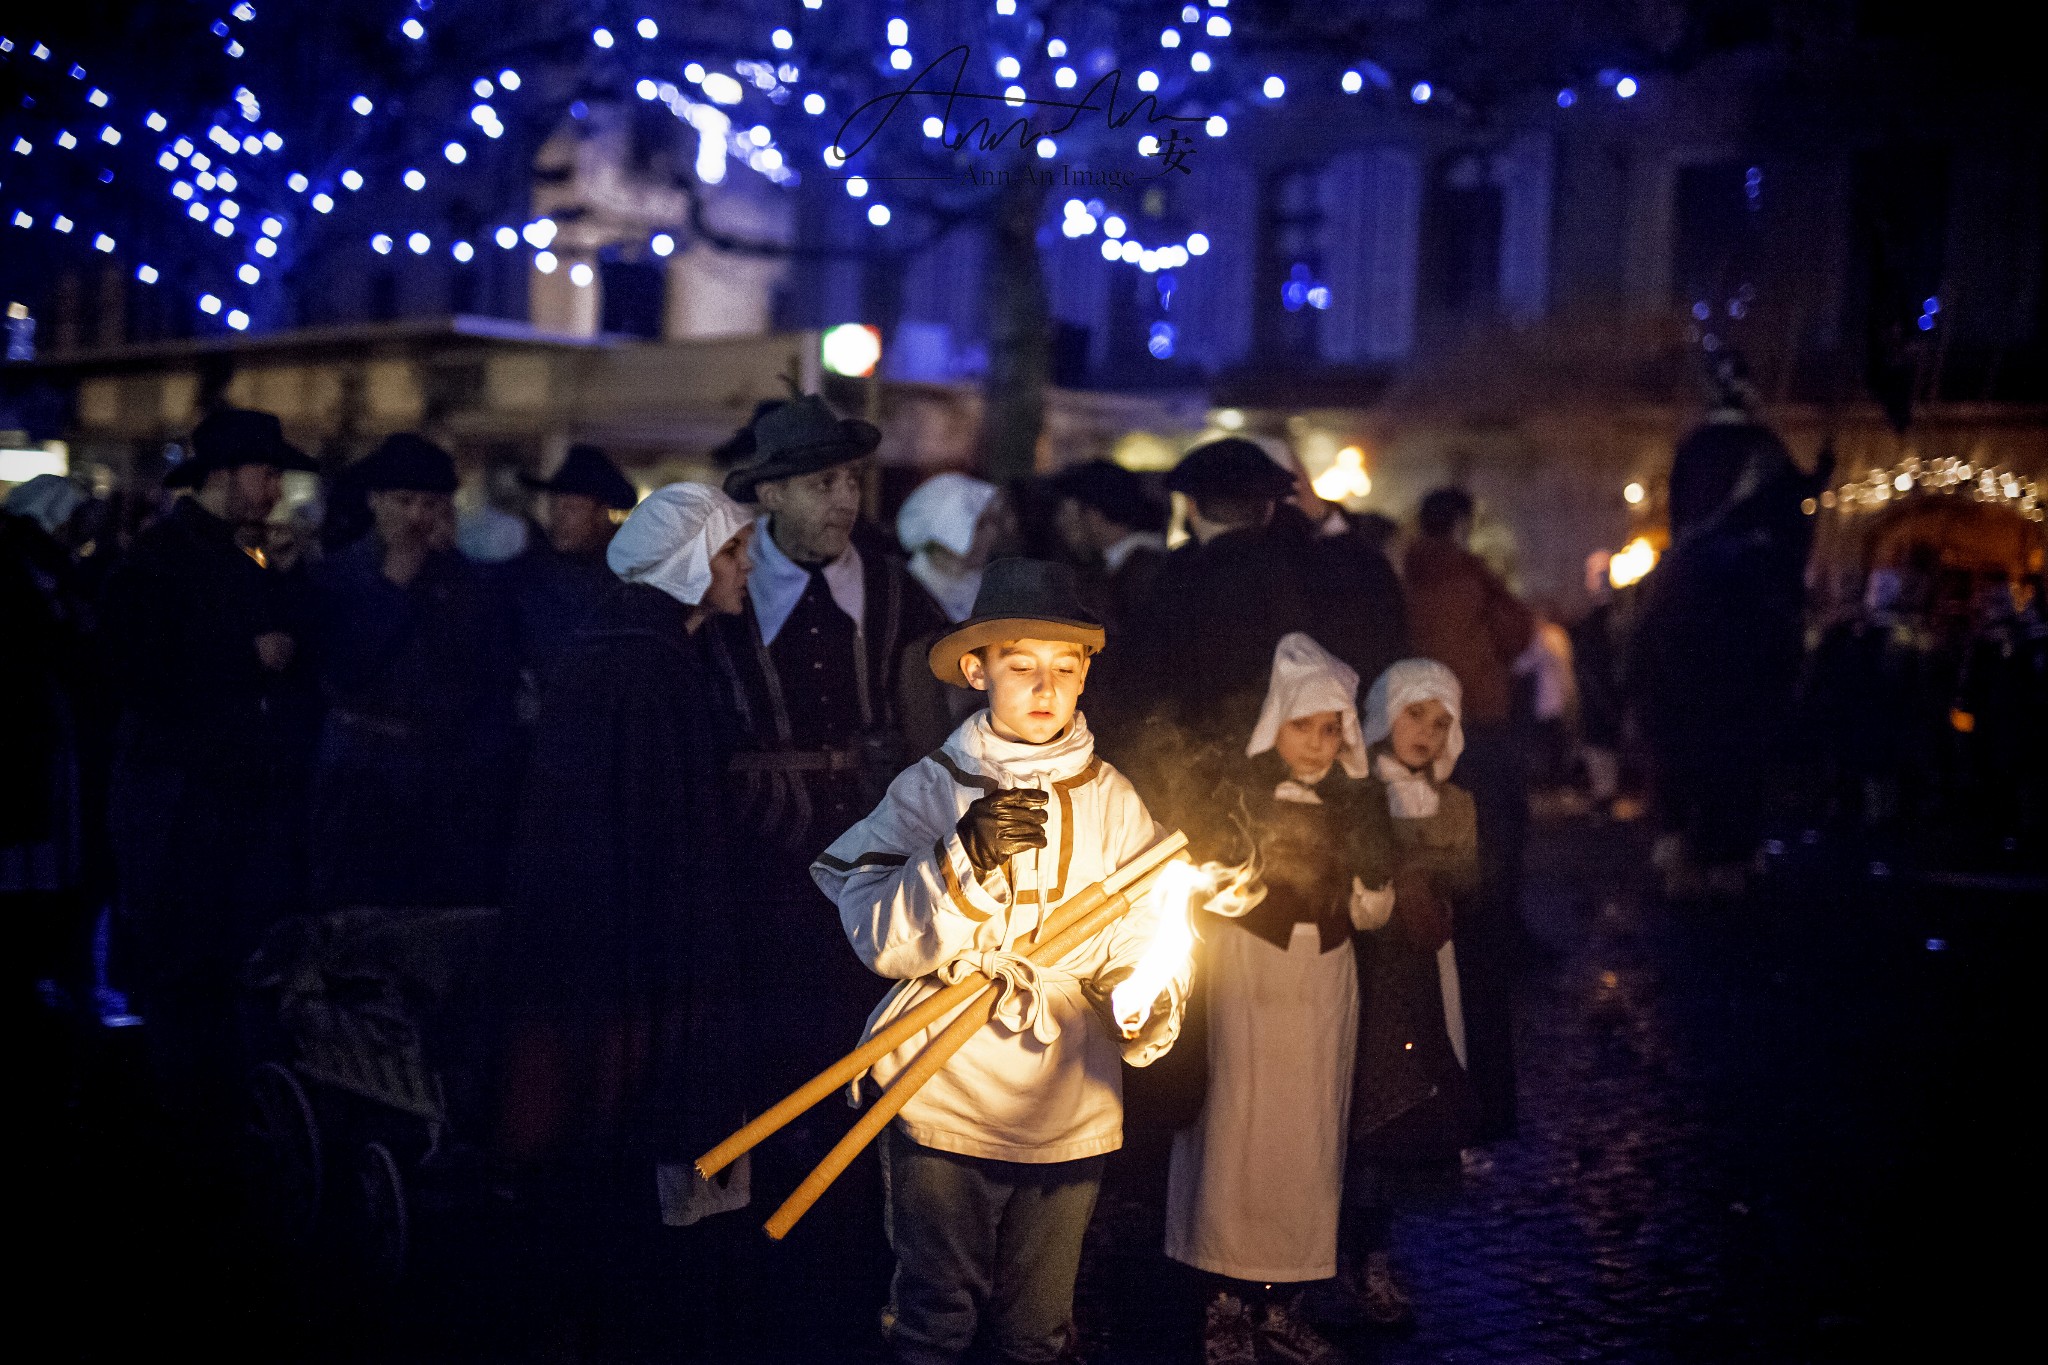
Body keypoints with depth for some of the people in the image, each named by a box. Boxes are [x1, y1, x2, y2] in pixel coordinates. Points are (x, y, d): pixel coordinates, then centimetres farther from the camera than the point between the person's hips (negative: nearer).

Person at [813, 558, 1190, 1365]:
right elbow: (881, 940, -10)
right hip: (944, 1106, -2)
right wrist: (966, 860, -23)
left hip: (1069, 1114, 2)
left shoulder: (1111, 799, 3)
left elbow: (1144, 935, 0)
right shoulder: (930, 789, -3)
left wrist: (1147, 1003, -20)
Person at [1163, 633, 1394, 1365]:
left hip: (1324, 983, 4)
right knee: (1239, 1133, -4)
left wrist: (1369, 871, -13)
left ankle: (1284, 1305, 16)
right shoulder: (1242, 791, -4)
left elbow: (1371, 912, 6)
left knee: (1311, 1139, 6)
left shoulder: (1360, 801, 6)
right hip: (1248, 980, -4)